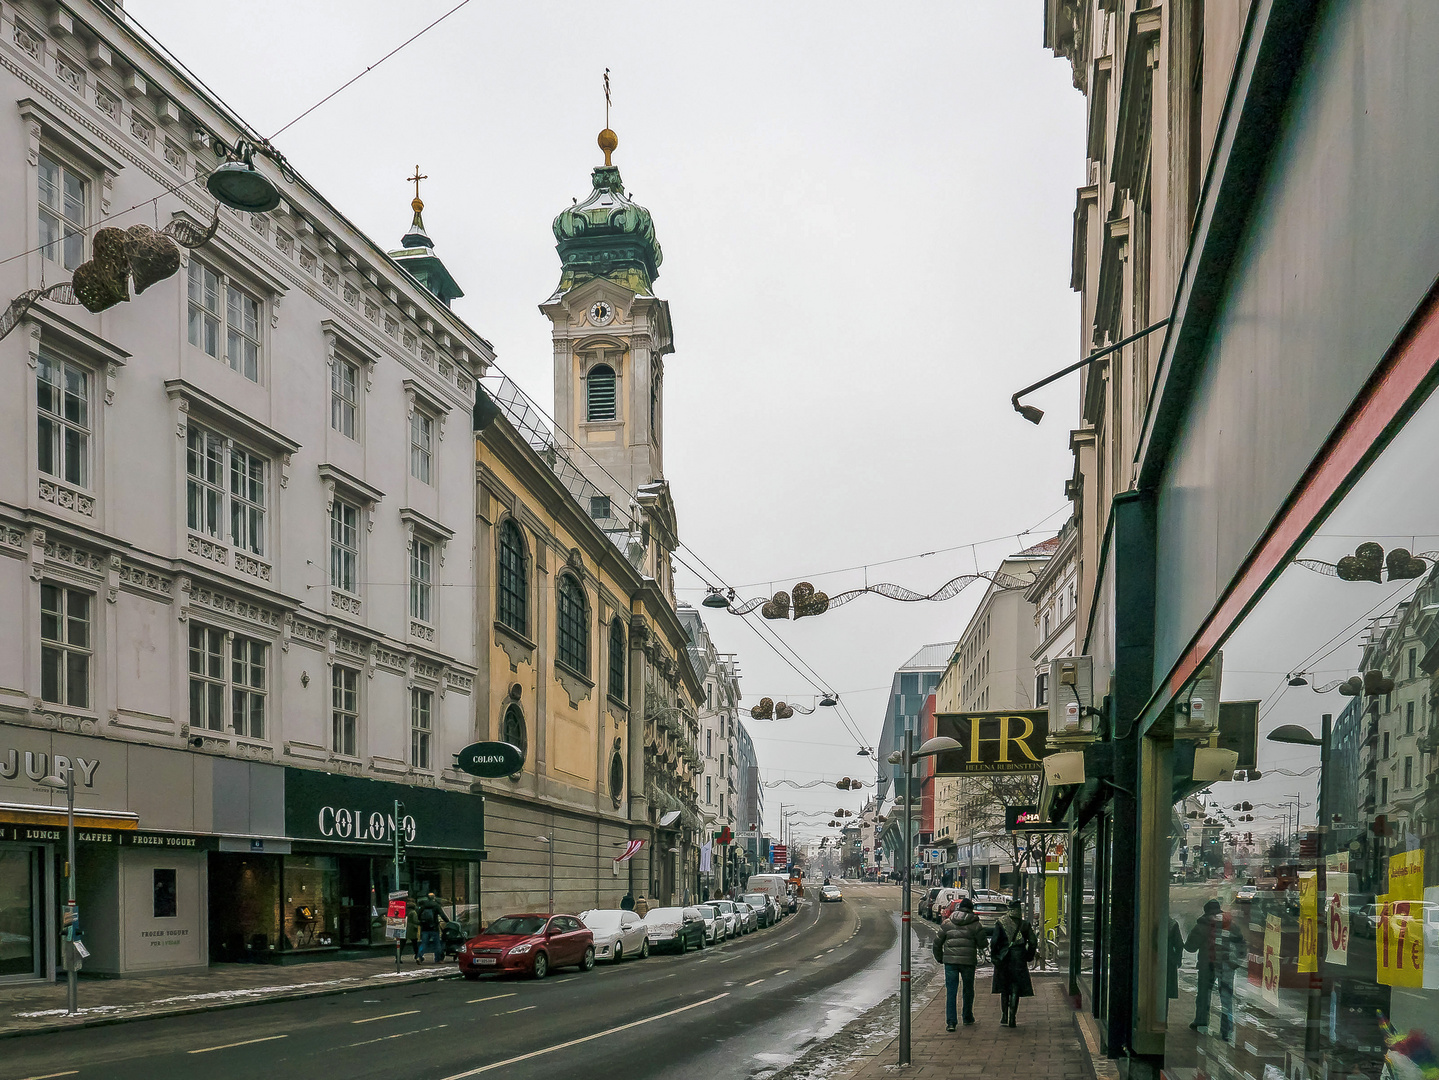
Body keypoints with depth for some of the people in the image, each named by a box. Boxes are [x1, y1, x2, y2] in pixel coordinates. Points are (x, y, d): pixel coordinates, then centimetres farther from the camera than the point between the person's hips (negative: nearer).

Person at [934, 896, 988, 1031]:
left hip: (950, 961, 1)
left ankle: (951, 1021, -10)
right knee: (968, 990, 18)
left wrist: (939, 957, 22)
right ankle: (968, 1017, 30)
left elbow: (937, 942, 8)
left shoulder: (947, 923, 5)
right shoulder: (975, 924, -2)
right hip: (968, 961, -1)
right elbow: (982, 944, -2)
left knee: (951, 991, 0)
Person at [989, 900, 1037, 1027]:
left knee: (1004, 989, 14)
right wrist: (1029, 957, 13)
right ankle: (1012, 1017, -4)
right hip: (1019, 959, 0)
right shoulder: (1025, 924, 1)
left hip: (1003, 959, 0)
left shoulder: (1000, 924, -3)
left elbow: (994, 941, -9)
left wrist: (993, 956, 1)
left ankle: (1004, 1017, 11)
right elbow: (1033, 942, 1)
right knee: (1016, 988, 4)